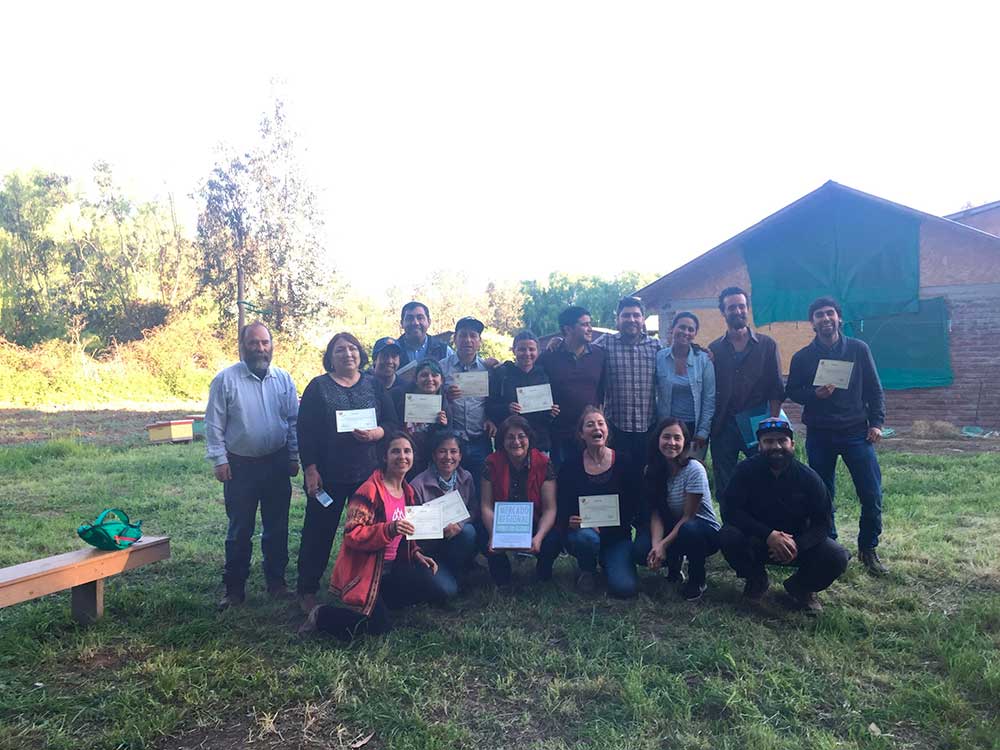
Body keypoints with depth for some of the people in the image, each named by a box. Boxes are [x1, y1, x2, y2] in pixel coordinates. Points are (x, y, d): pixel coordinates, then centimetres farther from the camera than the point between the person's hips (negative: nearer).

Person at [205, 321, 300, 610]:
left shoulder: (284, 379, 3)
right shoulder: (225, 379, -6)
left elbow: (293, 421, 7)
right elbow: (214, 425, -4)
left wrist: (293, 457, 5)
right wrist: (219, 460, -8)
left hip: (277, 464, 3)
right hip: (240, 465, -3)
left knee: (277, 529, 12)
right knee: (239, 531, 7)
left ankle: (276, 581, 26)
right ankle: (235, 588, 18)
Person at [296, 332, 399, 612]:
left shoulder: (374, 386, 8)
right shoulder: (318, 386, 1)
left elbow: (392, 422, 4)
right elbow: (305, 431, -2)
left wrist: (374, 433, -17)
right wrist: (310, 470, -8)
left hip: (368, 473, 2)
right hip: (327, 475, -2)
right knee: (319, 531, 5)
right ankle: (307, 590, 20)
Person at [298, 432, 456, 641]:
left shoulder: (407, 491, 9)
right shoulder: (370, 490, -17)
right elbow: (352, 535, -21)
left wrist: (416, 554, 4)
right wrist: (389, 529, -32)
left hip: (392, 567, 8)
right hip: (364, 570, -8)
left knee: (445, 588, -4)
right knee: (379, 626, -17)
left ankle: (379, 602, 13)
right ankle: (322, 616, 7)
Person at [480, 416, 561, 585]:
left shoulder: (543, 463, -11)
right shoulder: (492, 463, -8)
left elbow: (549, 509, -13)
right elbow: (486, 506, -9)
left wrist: (538, 537, -30)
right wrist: (494, 536, -26)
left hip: (536, 523, 0)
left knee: (553, 542, -29)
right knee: (484, 540, -29)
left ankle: (543, 572, 11)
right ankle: (501, 574, 8)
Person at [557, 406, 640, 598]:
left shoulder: (623, 462, -2)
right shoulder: (570, 465, -3)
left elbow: (633, 505, -2)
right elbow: (562, 508, -2)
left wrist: (603, 528, -14)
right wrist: (570, 521, -26)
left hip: (616, 535, 0)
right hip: (581, 530, 0)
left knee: (625, 588, -19)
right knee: (586, 537, -36)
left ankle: (606, 561, 16)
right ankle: (587, 570, 0)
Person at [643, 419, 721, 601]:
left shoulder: (694, 470, -22)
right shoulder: (652, 470, -7)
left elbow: (688, 516, -20)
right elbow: (656, 513, -11)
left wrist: (664, 544, -25)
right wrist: (656, 544, -28)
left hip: (706, 532, -4)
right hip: (673, 529, 5)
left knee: (689, 530, -38)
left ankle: (697, 581, -8)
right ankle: (673, 569, 14)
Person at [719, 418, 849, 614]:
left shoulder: (808, 477, -10)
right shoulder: (746, 470, -14)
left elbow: (823, 521, -10)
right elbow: (733, 510, -21)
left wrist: (798, 546, -29)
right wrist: (768, 535, -34)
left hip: (798, 541, 1)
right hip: (756, 540, -1)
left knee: (837, 558, -24)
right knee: (728, 536, -31)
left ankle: (800, 587, 9)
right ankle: (756, 580, 1)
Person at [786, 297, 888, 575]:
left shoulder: (858, 349, 3)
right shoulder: (802, 357, 2)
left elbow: (874, 389, 7)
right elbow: (792, 392, 7)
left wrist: (876, 422, 0)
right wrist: (815, 394, -13)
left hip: (856, 432, 0)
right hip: (819, 436, 0)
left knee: (872, 495, -3)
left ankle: (868, 549, 16)